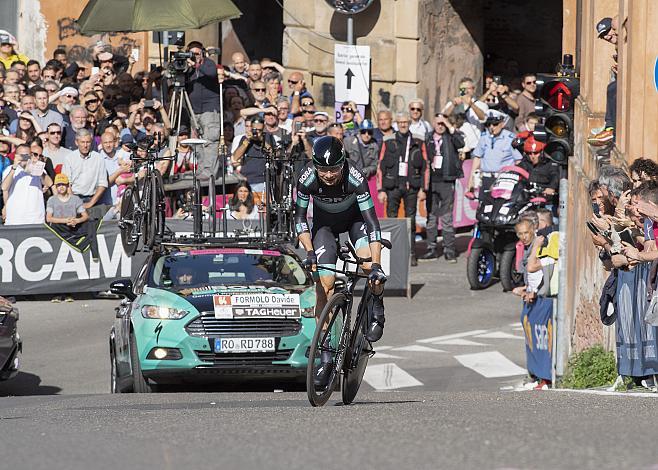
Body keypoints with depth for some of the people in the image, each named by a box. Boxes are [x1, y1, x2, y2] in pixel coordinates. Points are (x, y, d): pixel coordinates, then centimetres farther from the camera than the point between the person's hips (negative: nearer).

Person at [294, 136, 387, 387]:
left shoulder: (355, 178, -35)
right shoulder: (307, 178, -30)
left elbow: (371, 222, -37)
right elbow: (299, 218, -19)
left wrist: (376, 265, -44)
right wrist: (309, 252, -33)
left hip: (355, 216, -1)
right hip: (325, 222, 1)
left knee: (370, 267, -29)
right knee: (324, 285, -10)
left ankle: (377, 313, 3)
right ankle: (325, 357, -7)